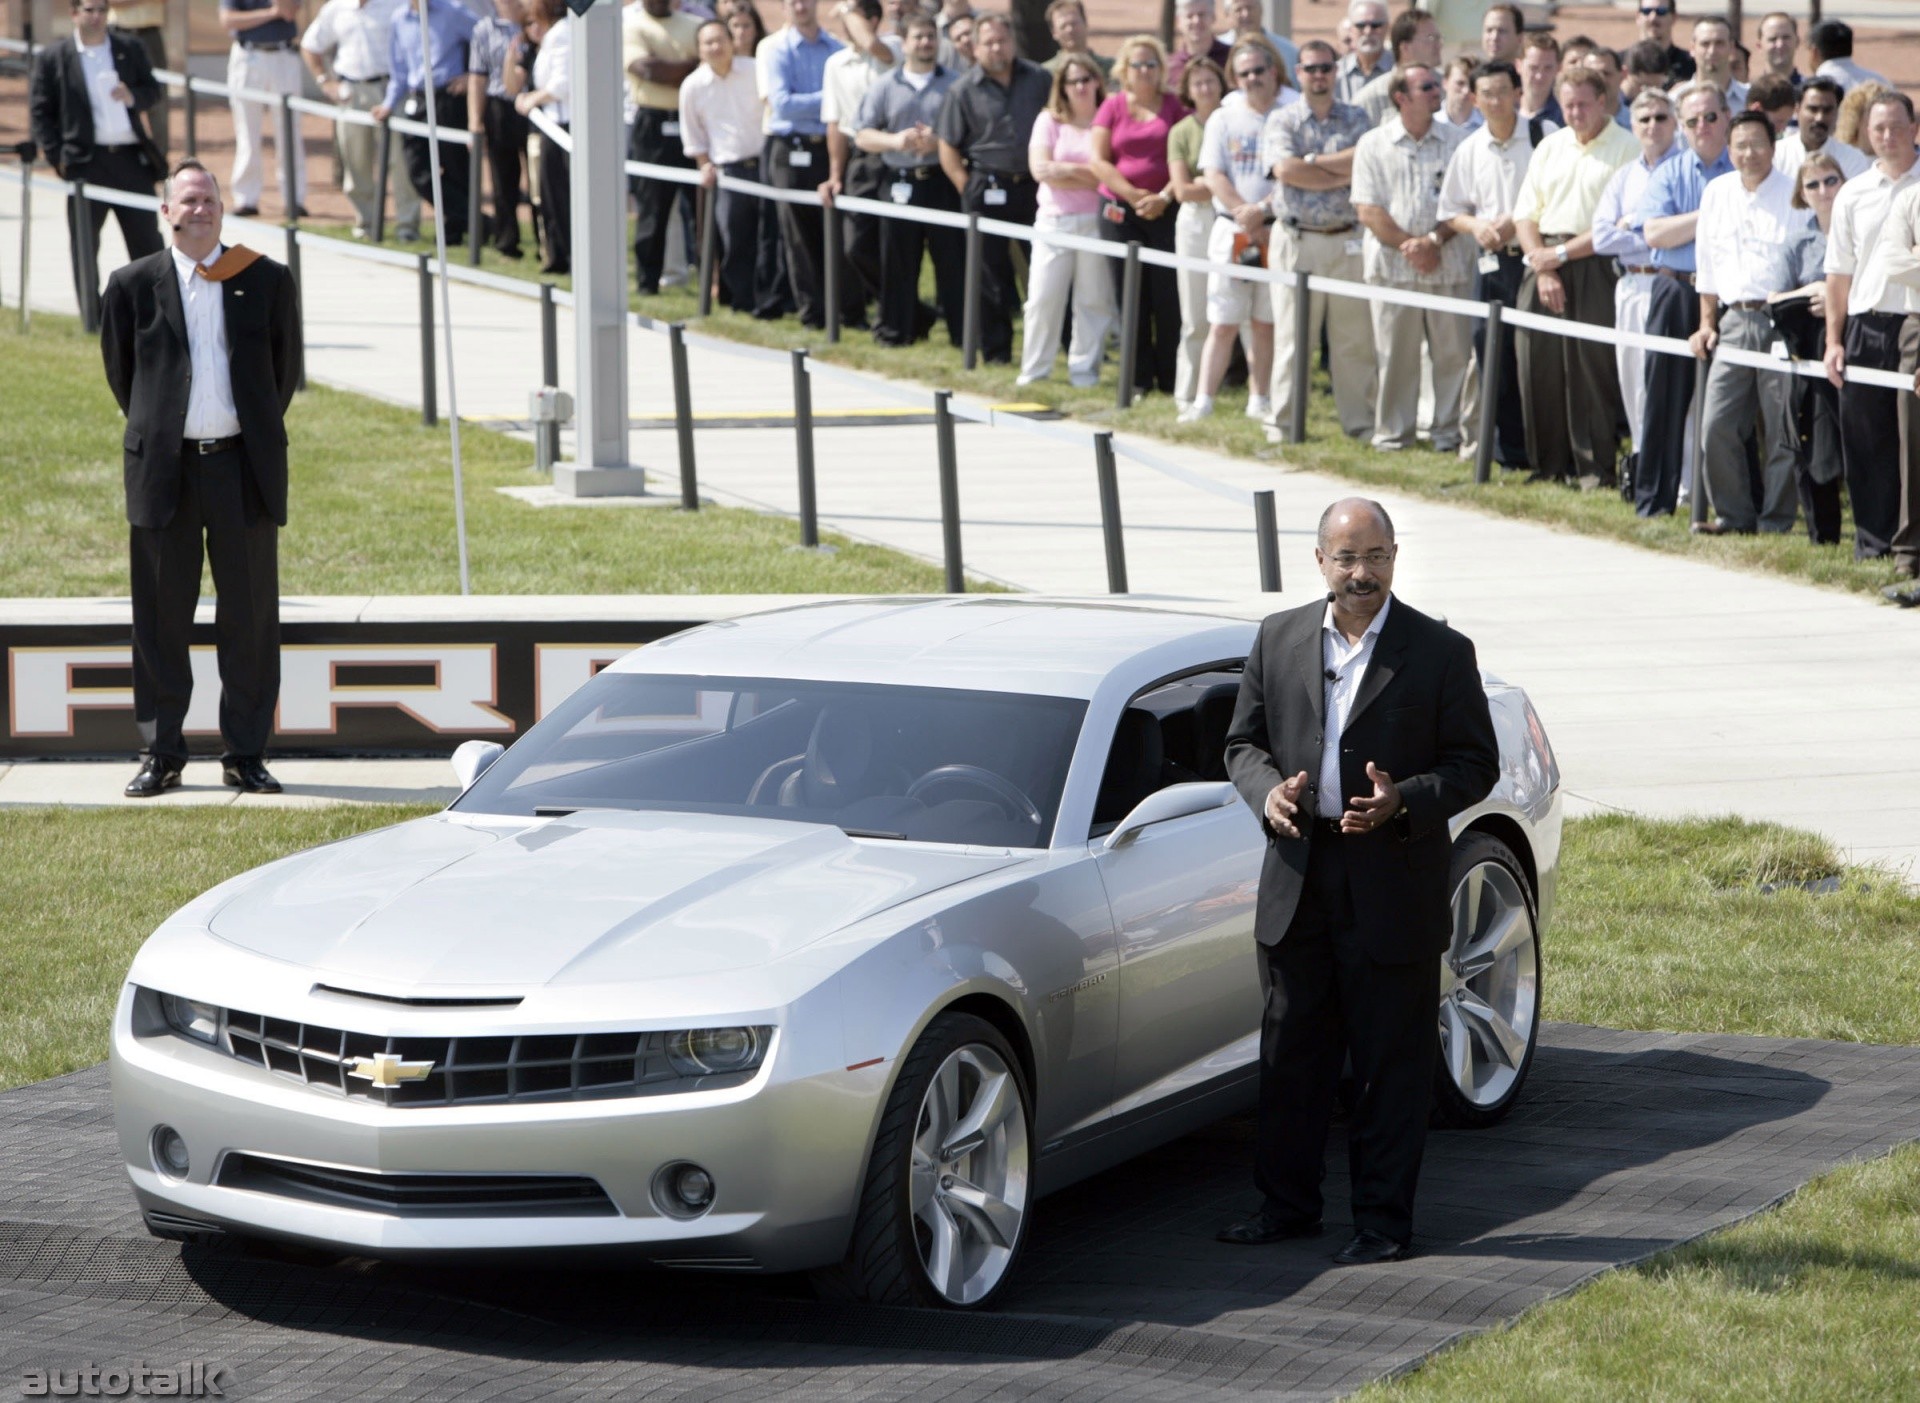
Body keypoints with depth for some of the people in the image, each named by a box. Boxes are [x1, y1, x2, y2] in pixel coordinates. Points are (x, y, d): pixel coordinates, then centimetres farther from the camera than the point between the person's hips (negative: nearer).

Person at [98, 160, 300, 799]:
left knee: (250, 614, 3)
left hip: (243, 464, 1)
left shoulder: (266, 281, 4)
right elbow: (120, 369, 13)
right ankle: (160, 754, 10)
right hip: (165, 468, 0)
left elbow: (285, 370, 13)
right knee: (161, 615, 2)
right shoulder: (133, 284, 2)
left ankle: (245, 754, 10)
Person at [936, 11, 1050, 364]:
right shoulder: (964, 90, -1)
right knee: (991, 272, 4)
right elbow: (948, 149, -1)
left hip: (1034, 186, 2)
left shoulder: (1039, 80, 5)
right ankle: (996, 349, 12)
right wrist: (970, 191, -8)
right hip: (988, 189, -2)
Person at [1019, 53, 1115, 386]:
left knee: (1094, 301, 3)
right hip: (1053, 220, 1)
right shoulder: (1049, 121, 7)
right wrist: (1087, 172, -7)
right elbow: (1040, 168, -5)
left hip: (1094, 221, -1)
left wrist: (1065, 169, -8)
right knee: (1043, 299, 1)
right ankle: (1034, 370, 8)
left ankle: (1084, 369, 12)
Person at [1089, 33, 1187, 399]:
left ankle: (1172, 379, 2)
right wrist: (1134, 195, -9)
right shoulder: (1113, 107, 6)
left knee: (1168, 297, -3)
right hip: (1119, 212, 1)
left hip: (1165, 212, -1)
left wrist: (1164, 197, -13)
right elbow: (1099, 161, 0)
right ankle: (1138, 379, 8)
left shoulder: (1174, 106, 4)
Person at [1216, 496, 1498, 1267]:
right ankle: (1286, 1203, 23)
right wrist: (1267, 790, -10)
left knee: (1390, 1062, 2)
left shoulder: (1440, 652, -3)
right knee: (1291, 1052, 11)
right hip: (1296, 881, 4)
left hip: (1394, 890, -4)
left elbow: (1476, 764, -3)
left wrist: (1403, 803, -19)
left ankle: (1383, 1219, 10)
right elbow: (1243, 740, 12)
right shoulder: (1277, 639, 7)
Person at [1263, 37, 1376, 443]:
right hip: (1297, 238, -1)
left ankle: (1359, 421, 7)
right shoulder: (1283, 120, 5)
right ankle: (1284, 422, 5)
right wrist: (1343, 175, -9)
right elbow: (1285, 169, -12)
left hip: (1347, 239, 1)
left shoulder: (1356, 119, 10)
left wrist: (1312, 161, -9)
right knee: (1292, 336, 1)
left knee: (1354, 339, 2)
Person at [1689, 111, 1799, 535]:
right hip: (1733, 321, 5)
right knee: (1717, 424, 0)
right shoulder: (1717, 193, 13)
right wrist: (1707, 323, 16)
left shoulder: (1794, 195, -2)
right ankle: (1733, 515, 12)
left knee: (1782, 429, -3)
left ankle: (1775, 522, 5)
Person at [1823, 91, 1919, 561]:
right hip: (1865, 328, 3)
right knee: (1864, 438, 5)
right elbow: (1839, 271, 13)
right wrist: (1834, 340, 8)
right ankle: (1873, 537, 13)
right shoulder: (1854, 194, 10)